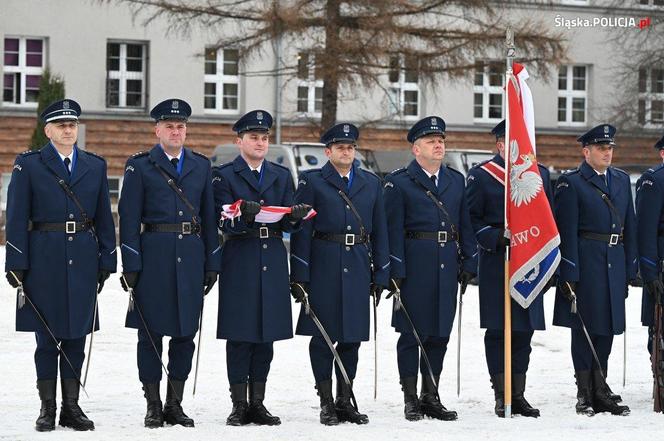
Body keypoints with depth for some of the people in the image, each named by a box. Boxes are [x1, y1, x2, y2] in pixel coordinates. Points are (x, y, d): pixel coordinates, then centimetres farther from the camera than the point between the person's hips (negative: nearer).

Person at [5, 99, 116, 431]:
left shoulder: (95, 166, 11)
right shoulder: (28, 165, 2)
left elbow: (104, 217, 12)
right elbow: (17, 218, -2)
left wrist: (106, 262, 6)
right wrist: (16, 265, -8)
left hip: (83, 261, 3)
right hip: (44, 261, -3)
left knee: (76, 335, 5)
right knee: (47, 337, 1)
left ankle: (71, 406, 11)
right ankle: (47, 409, 7)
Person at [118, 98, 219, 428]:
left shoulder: (201, 165, 13)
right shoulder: (140, 166, 2)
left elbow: (209, 216, 13)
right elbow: (129, 218, -2)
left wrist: (211, 264, 7)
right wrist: (130, 266, -8)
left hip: (191, 257, 3)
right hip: (153, 255, -3)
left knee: (186, 332, 5)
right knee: (150, 332, 0)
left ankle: (175, 404, 13)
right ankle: (153, 406, 7)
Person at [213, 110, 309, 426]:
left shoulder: (282, 176, 15)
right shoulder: (224, 175, 1)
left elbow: (287, 224, 9)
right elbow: (225, 222, -9)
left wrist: (296, 216, -14)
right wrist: (244, 214, -29)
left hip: (273, 262, 4)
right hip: (239, 262, -4)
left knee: (267, 334, 7)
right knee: (239, 335, -3)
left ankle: (258, 403, 13)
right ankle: (239, 405, 2)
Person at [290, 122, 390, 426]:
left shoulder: (371, 183, 13)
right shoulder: (311, 182, 2)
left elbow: (379, 231, 13)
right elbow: (301, 230, -2)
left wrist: (380, 275, 7)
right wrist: (299, 276, -8)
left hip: (358, 269, 3)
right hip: (323, 269, -3)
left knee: (352, 337, 6)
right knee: (323, 336, 0)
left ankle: (345, 401, 15)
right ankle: (326, 403, 6)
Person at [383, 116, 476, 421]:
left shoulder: (456, 181, 14)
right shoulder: (399, 183, -1)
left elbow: (465, 225, 15)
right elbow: (394, 230, -6)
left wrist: (468, 264, 7)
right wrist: (395, 272, -11)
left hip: (447, 267, 5)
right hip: (415, 266, -5)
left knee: (440, 334, 8)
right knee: (411, 333, 0)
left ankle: (431, 397, 17)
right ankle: (410, 399, 6)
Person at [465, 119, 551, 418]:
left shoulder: (540, 173, 13)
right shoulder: (481, 175, 0)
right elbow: (472, 219, -2)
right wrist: (496, 237, -17)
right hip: (496, 264, -4)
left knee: (525, 329, 6)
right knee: (497, 329, -2)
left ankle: (518, 395, 13)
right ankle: (501, 395, 5)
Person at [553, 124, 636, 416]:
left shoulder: (622, 180, 14)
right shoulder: (571, 183, -4)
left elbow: (629, 227, 17)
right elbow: (566, 231, -9)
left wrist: (629, 268, 12)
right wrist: (569, 275, -13)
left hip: (615, 263, 6)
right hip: (586, 263, -6)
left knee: (607, 326, 9)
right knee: (584, 327, -1)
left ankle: (600, 391, 17)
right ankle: (584, 394, 6)